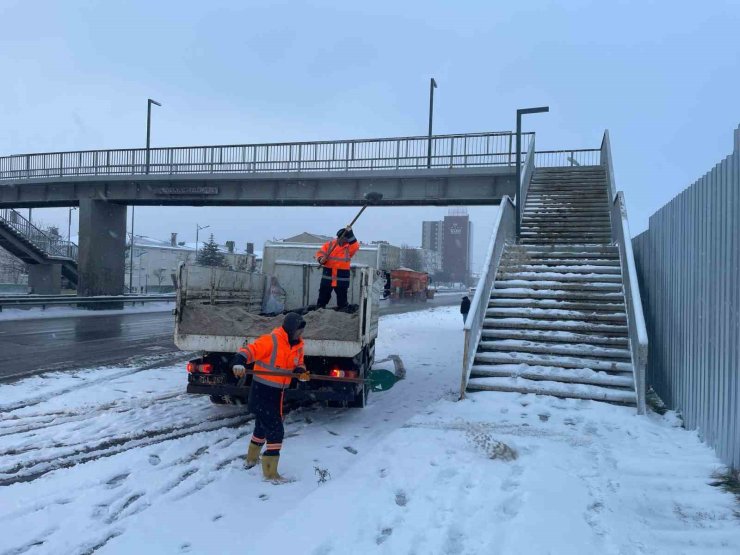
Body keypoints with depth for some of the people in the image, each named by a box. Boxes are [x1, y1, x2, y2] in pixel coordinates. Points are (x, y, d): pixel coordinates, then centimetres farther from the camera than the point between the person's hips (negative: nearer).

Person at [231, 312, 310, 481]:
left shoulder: (298, 345, 2)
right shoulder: (270, 341, -22)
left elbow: (298, 364, 11)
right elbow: (249, 350, -27)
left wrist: (301, 372, -12)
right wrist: (239, 362, -46)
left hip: (278, 393, 8)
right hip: (262, 391, -8)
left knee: (263, 426, 25)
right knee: (276, 430, -8)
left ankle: (251, 459, 48)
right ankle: (270, 472, 3)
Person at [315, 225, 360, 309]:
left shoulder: (350, 247, -1)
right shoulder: (330, 244, 2)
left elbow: (355, 246, -23)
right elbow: (320, 253, 6)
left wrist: (350, 233, -34)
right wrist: (321, 259, -17)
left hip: (342, 276, -1)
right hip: (328, 274, 1)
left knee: (342, 298, 7)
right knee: (323, 295, 11)